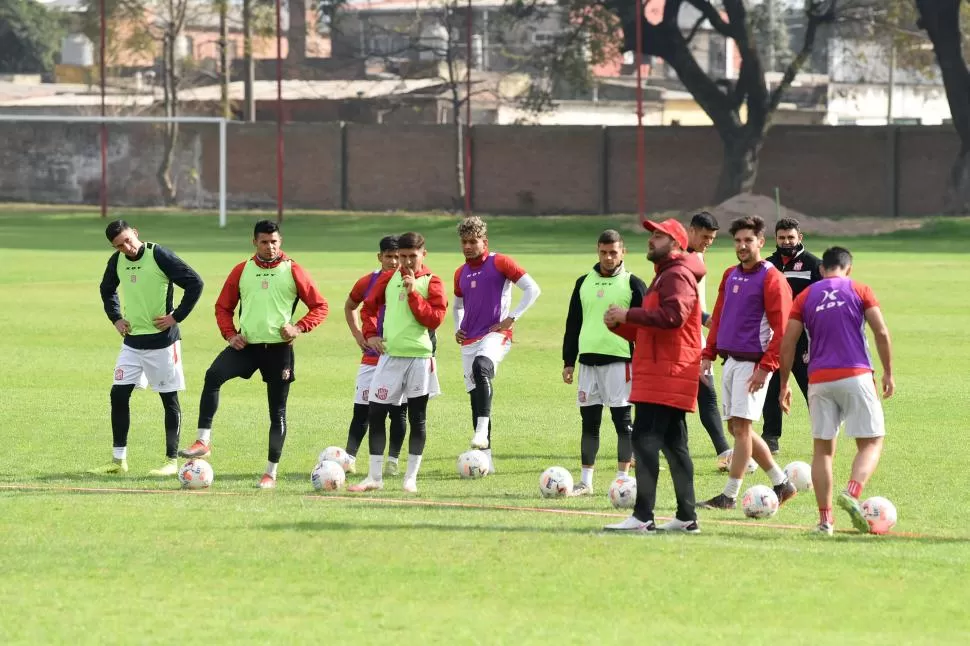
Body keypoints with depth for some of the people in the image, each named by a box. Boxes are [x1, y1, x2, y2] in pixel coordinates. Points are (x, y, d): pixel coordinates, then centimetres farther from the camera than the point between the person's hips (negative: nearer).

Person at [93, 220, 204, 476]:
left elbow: (195, 283, -16)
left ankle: (171, 461, 7)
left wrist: (177, 317, -14)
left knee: (169, 398, 2)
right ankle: (119, 460, 9)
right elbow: (107, 289, 24)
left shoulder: (158, 255, -16)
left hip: (162, 340, -6)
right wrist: (115, 318, 11)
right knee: (118, 395, 1)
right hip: (132, 342, 6)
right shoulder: (117, 261, 2)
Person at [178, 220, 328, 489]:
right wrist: (230, 334, -2)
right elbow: (223, 306, 14)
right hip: (247, 345, 1)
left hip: (279, 348, -1)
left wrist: (299, 328, -13)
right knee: (213, 376, -26)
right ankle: (204, 442, -26)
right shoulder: (242, 271, 6)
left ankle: (271, 473, 12)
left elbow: (320, 306, 2)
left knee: (277, 410, 3)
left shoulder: (292, 271, -1)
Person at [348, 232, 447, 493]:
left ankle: (411, 478, 11)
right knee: (375, 413, 0)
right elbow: (369, 307, 19)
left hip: (419, 356, -3)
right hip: (389, 355, 3)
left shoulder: (431, 283, -2)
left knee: (417, 417, 3)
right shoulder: (388, 279, 9)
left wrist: (413, 292, -16)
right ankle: (374, 477, 7)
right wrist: (370, 333, 4)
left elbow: (434, 319, -13)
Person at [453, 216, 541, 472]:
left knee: (481, 366, -37)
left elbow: (533, 289, -6)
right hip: (469, 340, 7)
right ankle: (485, 458, 10)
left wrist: (511, 318, -10)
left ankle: (481, 432, -42)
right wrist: (458, 328, 14)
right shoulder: (461, 273, 16)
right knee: (475, 395, 4)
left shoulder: (499, 263, -3)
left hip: (495, 334, -7)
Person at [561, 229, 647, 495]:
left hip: (619, 361, -4)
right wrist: (568, 361, 12)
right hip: (588, 360, 4)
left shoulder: (632, 284, 1)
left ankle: (622, 479, 2)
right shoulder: (584, 283, 13)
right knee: (589, 421, 5)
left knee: (622, 419, -3)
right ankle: (586, 481, 9)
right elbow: (573, 323, 16)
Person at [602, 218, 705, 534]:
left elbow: (673, 316, -26)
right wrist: (619, 324, 9)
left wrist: (628, 314, -19)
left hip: (666, 374, -11)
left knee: (646, 439, -15)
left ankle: (643, 516, -19)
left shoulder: (677, 275, -9)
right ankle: (687, 517, 13)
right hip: (660, 373, 11)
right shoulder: (664, 275, 25)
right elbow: (647, 330, 27)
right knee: (673, 444, 11)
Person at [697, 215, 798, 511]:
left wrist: (766, 367, -19)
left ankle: (729, 496, -6)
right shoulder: (730, 276, 15)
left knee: (741, 426, -9)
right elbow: (718, 317, 22)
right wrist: (708, 355, 14)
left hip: (752, 362, -9)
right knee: (737, 428, 10)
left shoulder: (771, 279, -10)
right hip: (731, 361, 9)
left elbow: (781, 329, -14)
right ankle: (781, 484, 20)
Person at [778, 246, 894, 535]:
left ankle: (825, 519, 2)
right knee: (871, 443, 3)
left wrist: (784, 385, 13)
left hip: (819, 381, 2)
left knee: (822, 449, 8)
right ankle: (852, 494, -23)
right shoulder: (859, 291, 4)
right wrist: (888, 373, 5)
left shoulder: (805, 297, 10)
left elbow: (787, 344, 6)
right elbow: (881, 332, -4)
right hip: (856, 376, -2)